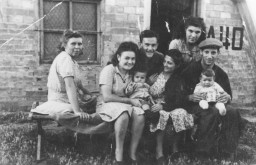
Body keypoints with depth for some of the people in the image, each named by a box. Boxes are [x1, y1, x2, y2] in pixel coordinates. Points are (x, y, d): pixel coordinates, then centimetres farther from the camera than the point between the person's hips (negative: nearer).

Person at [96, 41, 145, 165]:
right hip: (106, 105, -5)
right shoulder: (109, 70, -12)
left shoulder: (132, 72, 8)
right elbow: (107, 97, -20)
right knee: (124, 114, -37)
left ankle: (132, 153, -15)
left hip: (126, 105, 5)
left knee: (140, 115, -26)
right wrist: (130, 101, -17)